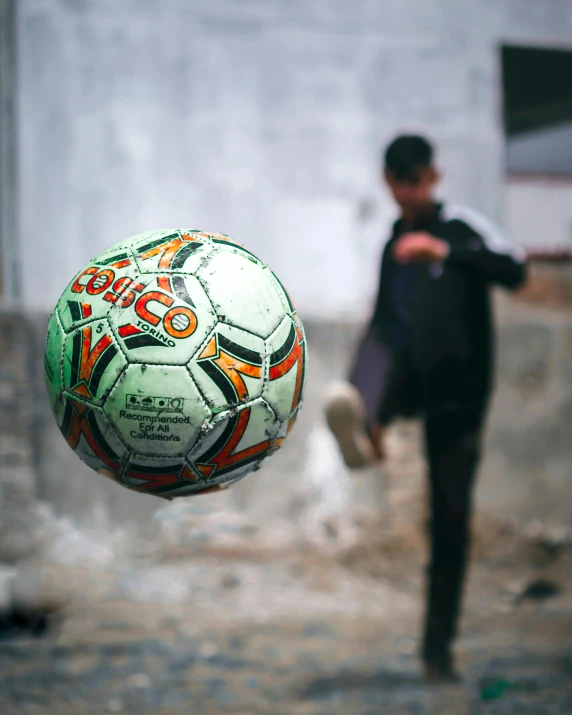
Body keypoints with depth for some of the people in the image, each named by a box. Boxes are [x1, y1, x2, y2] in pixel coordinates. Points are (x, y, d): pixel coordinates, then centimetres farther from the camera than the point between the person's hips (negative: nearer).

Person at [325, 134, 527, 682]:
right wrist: (371, 415, 24)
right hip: (404, 386, 3)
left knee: (451, 519, -2)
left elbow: (514, 270, -16)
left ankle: (438, 644, 7)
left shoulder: (463, 227, 3)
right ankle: (360, 424, -66)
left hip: (458, 392, -3)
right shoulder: (393, 245, 19)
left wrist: (445, 251, -30)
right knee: (377, 345, -34)